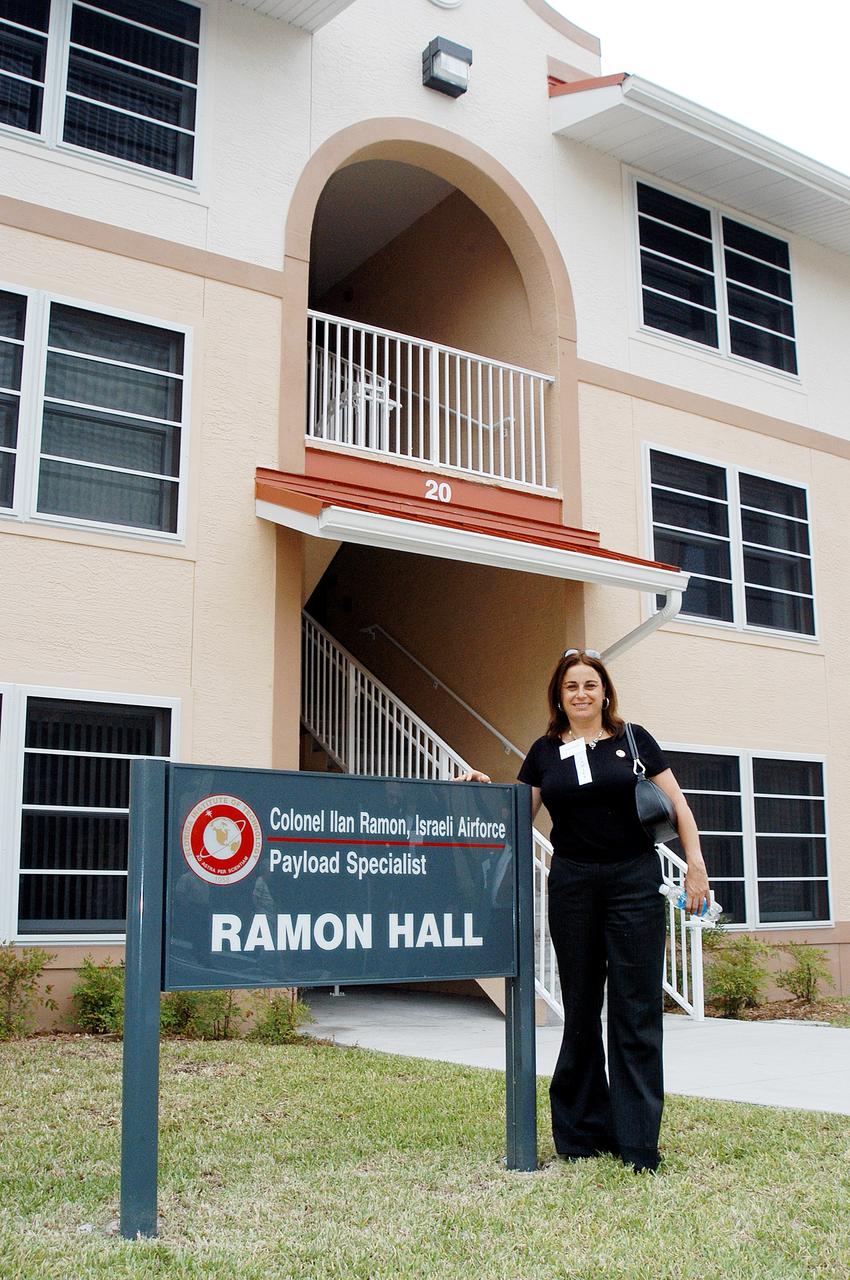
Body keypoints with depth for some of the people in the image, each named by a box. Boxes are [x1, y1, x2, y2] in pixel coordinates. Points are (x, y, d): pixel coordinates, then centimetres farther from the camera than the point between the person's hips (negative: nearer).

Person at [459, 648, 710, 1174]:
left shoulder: (633, 739, 4)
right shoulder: (544, 752, 10)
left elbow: (678, 804, 2)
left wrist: (696, 865, -6)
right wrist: (488, 790, -5)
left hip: (634, 882, -2)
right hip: (572, 885, 2)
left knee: (637, 1011, -2)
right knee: (581, 1011, 9)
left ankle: (638, 1143, 5)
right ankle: (583, 1131, 21)